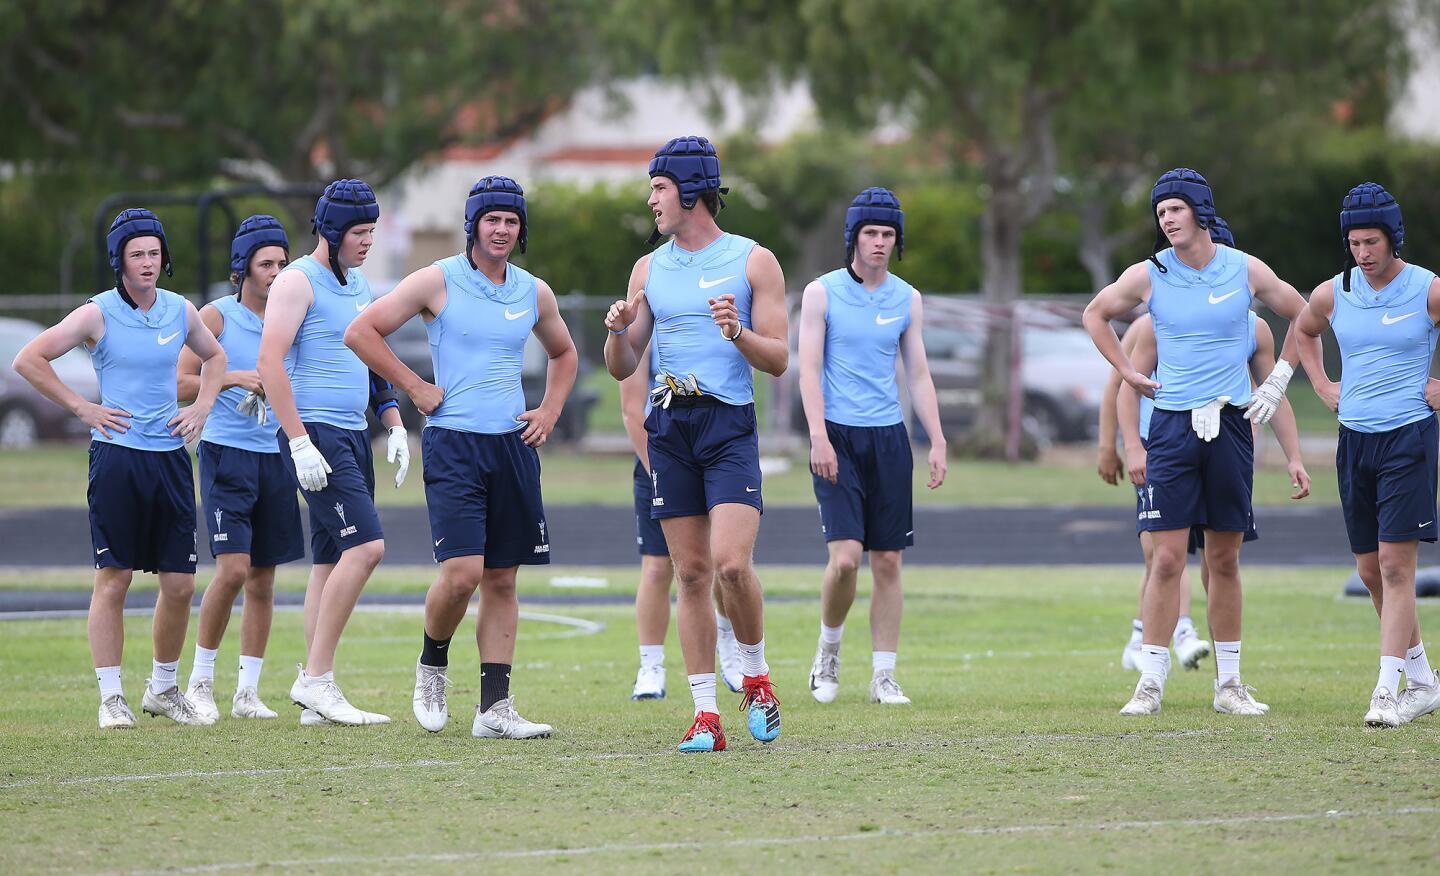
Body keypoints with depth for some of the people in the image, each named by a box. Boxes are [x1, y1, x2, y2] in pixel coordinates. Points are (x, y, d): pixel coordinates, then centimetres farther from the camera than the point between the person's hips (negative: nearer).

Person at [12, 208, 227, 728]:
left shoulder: (181, 311, 9)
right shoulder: (98, 315, -5)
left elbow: (213, 356, 30)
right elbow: (28, 360, -6)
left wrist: (203, 407, 14)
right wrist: (82, 408, -6)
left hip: (170, 456, 5)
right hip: (117, 456, -4)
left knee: (180, 583, 4)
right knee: (113, 580, -5)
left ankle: (163, 689, 20)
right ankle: (111, 699, -1)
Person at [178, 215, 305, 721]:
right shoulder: (216, 316, -2)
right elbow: (181, 384, -6)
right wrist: (231, 378, -18)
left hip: (276, 456, 5)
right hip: (226, 452, -5)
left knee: (263, 580, 5)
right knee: (233, 569, -15)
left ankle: (248, 692, 11)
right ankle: (201, 682, -1)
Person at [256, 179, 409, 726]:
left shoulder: (359, 285, 18)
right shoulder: (299, 281, -9)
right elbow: (270, 363, -16)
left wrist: (394, 425, 18)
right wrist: (299, 443, -21)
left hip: (353, 437, 9)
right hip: (315, 434, -9)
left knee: (331, 562, 7)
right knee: (365, 546, -18)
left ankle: (318, 696, 8)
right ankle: (315, 679, -15)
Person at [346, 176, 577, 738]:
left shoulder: (534, 292, 10)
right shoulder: (438, 282, -4)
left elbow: (563, 353, 29)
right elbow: (361, 332, -3)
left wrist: (550, 412, 15)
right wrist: (414, 387, -4)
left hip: (513, 444, 5)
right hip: (453, 443, -5)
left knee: (502, 580, 3)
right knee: (462, 573, -15)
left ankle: (495, 708, 4)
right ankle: (431, 666, 12)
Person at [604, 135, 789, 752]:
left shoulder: (752, 261, 2)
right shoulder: (649, 269, 14)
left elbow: (779, 359, -1)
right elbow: (622, 368, 14)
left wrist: (738, 333, -19)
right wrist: (618, 332, -7)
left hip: (730, 423, -4)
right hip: (670, 426, 4)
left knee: (731, 563, -18)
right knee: (691, 573, 1)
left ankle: (756, 677, 5)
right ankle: (706, 715, 3)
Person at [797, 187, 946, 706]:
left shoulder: (907, 300, 9)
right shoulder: (822, 293, -1)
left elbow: (919, 375, 12)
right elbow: (808, 369, -5)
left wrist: (937, 441, 4)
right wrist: (818, 436, -16)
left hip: (889, 438, 3)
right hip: (838, 435, -3)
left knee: (888, 561, 1)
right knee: (845, 556, -14)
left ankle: (883, 677, 6)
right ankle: (828, 652, 11)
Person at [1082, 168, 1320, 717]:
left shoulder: (1246, 271, 1)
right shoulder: (1149, 276, 0)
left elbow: (1302, 316, 16)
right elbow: (1096, 314, 17)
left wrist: (1278, 381, 10)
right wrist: (1127, 372, 10)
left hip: (1231, 423, 1)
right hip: (1173, 424, -1)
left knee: (1225, 560, 6)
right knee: (1168, 557, -7)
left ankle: (1228, 685, 12)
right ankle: (1151, 682, -4)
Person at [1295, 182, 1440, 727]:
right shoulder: (1331, 295, 4)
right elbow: (1302, 333, 26)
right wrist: (1322, 386, 16)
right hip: (1354, 437, 5)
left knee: (1396, 565, -13)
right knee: (1370, 571, 7)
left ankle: (1387, 689, -15)